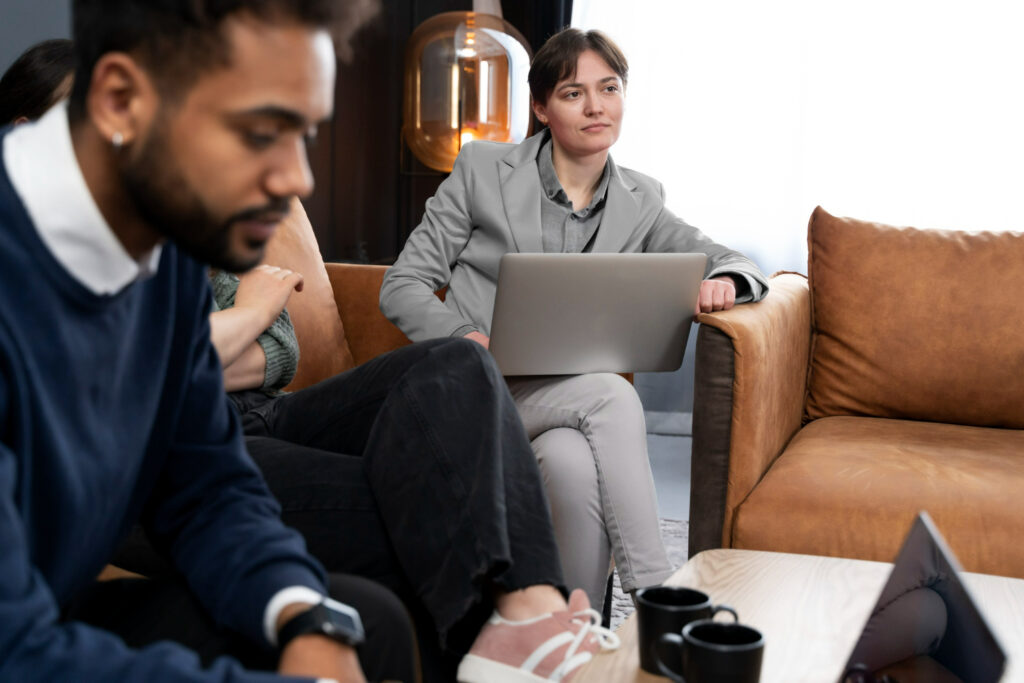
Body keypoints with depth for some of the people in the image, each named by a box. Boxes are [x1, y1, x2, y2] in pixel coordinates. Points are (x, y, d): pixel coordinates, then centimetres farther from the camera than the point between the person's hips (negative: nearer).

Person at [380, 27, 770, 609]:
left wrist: (725, 282, -15)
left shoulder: (640, 202, 11)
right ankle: (656, 593, -28)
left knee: (574, 464, -35)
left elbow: (735, 265, 12)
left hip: (570, 399, 3)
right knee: (613, 394, -31)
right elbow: (402, 287, 1)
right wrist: (466, 340, -20)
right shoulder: (483, 169, 1)